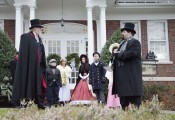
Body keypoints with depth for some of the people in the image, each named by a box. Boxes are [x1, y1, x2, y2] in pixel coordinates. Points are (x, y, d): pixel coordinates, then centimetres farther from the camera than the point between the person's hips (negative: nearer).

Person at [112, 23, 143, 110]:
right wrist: (116, 55, -3)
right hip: (122, 74, 8)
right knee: (123, 95, 11)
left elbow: (132, 53, -23)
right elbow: (119, 55, 21)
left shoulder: (135, 42, -6)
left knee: (134, 98, -5)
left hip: (131, 74, -8)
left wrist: (119, 54, -11)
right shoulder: (123, 43, 19)